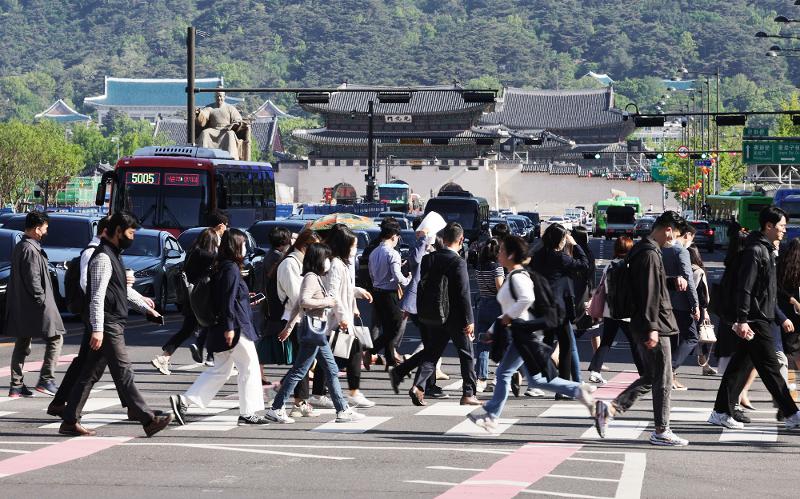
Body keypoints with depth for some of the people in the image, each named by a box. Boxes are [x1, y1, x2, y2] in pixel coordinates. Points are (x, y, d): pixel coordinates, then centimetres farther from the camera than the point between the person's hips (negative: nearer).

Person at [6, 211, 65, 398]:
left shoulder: (19, 248, 14)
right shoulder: (31, 250, -17)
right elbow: (33, 280, -22)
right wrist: (42, 300, -14)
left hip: (19, 306, 10)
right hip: (34, 306, -10)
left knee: (22, 344, 12)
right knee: (55, 338, 0)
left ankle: (16, 385, 12)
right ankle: (46, 380, -5)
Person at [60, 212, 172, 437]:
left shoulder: (113, 256, 19)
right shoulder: (103, 258, -13)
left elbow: (125, 289, 31)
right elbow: (97, 296, -20)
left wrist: (146, 308, 34)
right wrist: (97, 329, -25)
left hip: (114, 324, 10)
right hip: (108, 325, -10)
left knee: (90, 374, 10)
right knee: (124, 374, -8)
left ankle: (70, 422, 12)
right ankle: (148, 420, -9)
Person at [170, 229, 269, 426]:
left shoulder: (221, 267, 14)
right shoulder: (231, 268, -14)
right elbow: (228, 299, -20)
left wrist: (247, 303, 31)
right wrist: (229, 327, -22)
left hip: (221, 328, 9)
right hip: (235, 328, -9)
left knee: (219, 371, 12)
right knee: (249, 367, 2)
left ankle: (183, 401, 3)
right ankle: (248, 413, 7)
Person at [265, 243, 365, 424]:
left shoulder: (316, 278, 17)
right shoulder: (311, 278, -13)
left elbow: (298, 304, 20)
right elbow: (303, 302, -26)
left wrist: (289, 326, 22)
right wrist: (326, 302, -16)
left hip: (318, 331, 10)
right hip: (312, 329, -10)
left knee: (332, 371, 9)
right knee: (298, 371, -7)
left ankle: (343, 410, 11)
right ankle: (276, 409, -3)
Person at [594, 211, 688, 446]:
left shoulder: (642, 250, 15)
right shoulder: (651, 254, -17)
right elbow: (650, 293, -21)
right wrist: (652, 328, -23)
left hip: (642, 327, 10)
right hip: (655, 328, -10)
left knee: (650, 378, 14)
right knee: (663, 380, -1)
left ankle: (609, 408, 8)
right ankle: (661, 431, 5)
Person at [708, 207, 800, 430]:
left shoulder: (766, 251, 19)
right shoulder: (755, 251, -13)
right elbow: (744, 288, -19)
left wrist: (781, 318, 27)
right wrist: (743, 319, -24)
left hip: (762, 318, 10)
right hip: (755, 321, -10)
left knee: (740, 366, 10)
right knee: (770, 368, -5)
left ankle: (721, 412, 13)